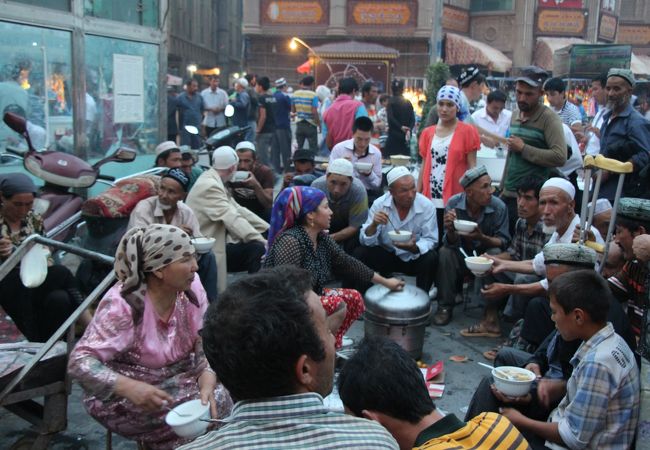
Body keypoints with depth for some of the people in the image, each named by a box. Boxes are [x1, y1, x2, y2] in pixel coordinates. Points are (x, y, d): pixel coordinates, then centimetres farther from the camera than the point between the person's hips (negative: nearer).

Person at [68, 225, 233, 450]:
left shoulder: (191, 288, -11)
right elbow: (79, 362, -26)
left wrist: (207, 385, -28)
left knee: (217, 401, -19)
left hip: (178, 377, 5)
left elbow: (206, 348, -7)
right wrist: (130, 387, -41)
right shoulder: (122, 304, -24)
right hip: (121, 395, -5)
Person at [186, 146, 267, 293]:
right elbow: (232, 218, -27)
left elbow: (238, 210, 11)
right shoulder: (209, 186, -18)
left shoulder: (214, 182, 12)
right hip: (209, 251, -10)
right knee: (257, 249, -19)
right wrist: (262, 240, -31)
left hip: (216, 243, 10)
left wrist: (270, 229, 4)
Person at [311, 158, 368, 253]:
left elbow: (355, 226, -24)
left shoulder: (359, 191, -31)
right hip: (325, 225, 2)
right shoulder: (316, 186, -27)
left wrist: (331, 238, -39)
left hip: (349, 231, -1)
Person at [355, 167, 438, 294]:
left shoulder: (426, 206, -16)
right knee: (359, 254, -22)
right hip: (386, 255, 1)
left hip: (414, 258, -1)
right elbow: (366, 241, -12)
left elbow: (430, 240, -14)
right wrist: (374, 225, -34)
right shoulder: (379, 204, -13)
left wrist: (414, 248, -36)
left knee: (431, 258, -31)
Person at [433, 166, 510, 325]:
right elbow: (451, 243, -14)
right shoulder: (453, 203, -16)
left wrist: (482, 238, -34)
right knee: (444, 252, -27)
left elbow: (504, 242, -14)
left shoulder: (498, 207, -18)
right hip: (461, 255, 1)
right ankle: (445, 306, -14)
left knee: (495, 253, -31)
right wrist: (450, 230, -38)